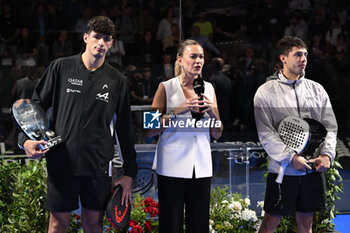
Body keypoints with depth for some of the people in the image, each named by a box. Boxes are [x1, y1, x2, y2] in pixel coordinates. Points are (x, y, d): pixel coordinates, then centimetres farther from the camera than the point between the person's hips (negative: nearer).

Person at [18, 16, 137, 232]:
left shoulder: (117, 81, 6)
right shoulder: (61, 68, 3)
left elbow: (124, 129, 10)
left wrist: (130, 173, 8)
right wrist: (26, 139, -11)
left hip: (98, 165, 1)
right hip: (61, 161, -1)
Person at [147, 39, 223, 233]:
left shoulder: (208, 88, 11)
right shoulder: (166, 87, 0)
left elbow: (217, 134, 15)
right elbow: (150, 131, -4)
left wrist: (213, 112, -4)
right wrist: (176, 112, -14)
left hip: (201, 166, 4)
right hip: (172, 166, -4)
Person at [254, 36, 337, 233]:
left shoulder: (317, 89, 9)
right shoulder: (265, 92, -2)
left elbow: (330, 127, 8)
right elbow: (265, 134, -8)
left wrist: (327, 154, -9)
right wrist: (291, 157, -17)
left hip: (313, 169, 4)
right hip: (282, 170, -3)